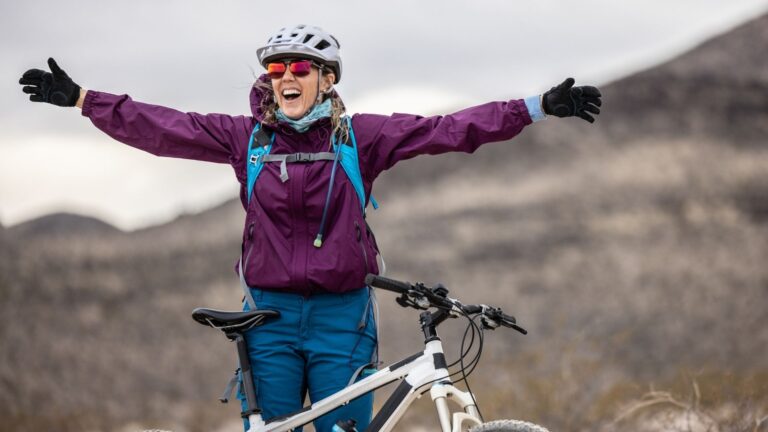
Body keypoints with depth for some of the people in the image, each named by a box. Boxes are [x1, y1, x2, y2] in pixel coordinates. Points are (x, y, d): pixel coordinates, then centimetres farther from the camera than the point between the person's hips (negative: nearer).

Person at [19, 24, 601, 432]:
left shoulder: (360, 137, 0)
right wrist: (78, 97, 4)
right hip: (272, 316, 1)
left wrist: (541, 107, -10)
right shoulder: (246, 138, 4)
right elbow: (160, 127, 5)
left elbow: (448, 130, -5)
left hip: (342, 315, -1)